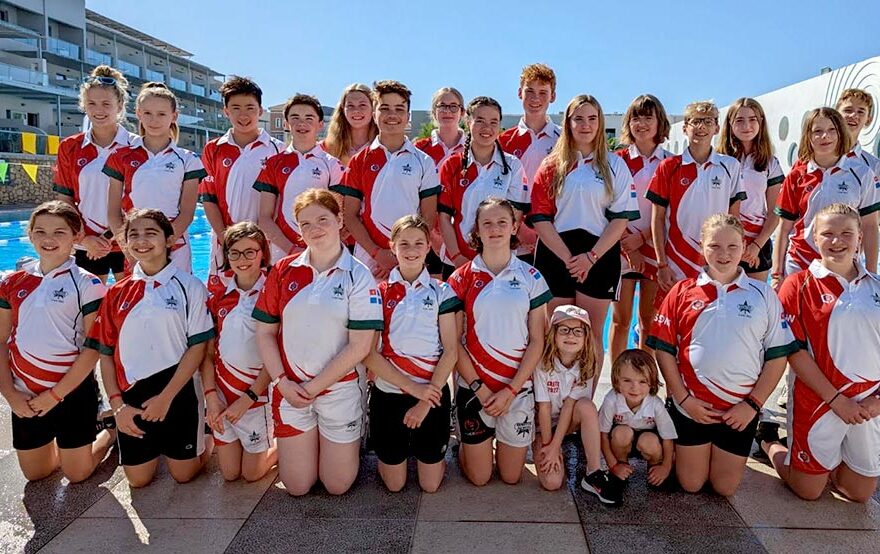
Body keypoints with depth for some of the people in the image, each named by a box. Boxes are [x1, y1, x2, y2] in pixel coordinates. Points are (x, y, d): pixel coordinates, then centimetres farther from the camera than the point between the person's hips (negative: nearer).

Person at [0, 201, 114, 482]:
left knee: (77, 474, 8)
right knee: (35, 474, 16)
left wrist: (55, 395, -14)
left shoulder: (87, 284, -11)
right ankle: (57, 443, 44)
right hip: (25, 395, 4)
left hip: (73, 390, -4)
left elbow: (94, 348, -13)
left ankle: (111, 430, 32)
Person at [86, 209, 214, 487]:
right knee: (138, 479, 12)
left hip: (178, 393, -3)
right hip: (131, 396, 3)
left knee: (183, 474, 7)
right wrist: (117, 404, -4)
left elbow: (197, 346, -9)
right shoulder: (117, 293, 3)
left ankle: (203, 443, 36)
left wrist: (166, 397, -13)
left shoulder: (190, 287, -7)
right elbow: (105, 353, 5)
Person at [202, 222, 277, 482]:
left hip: (259, 389, -3)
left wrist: (248, 398, -13)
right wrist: (211, 396, -6)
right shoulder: (217, 287, -2)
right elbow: (206, 348, 1)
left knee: (252, 473, 8)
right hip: (222, 389, 4)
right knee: (229, 473, 13)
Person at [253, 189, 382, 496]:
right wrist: (282, 382, -8)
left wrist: (314, 387, -13)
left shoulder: (358, 276, -8)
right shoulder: (283, 270, 0)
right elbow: (265, 332, 3)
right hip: (290, 391, 2)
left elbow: (360, 345, -12)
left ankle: (351, 445, 36)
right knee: (296, 487, 11)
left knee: (338, 485, 8)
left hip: (340, 390, -2)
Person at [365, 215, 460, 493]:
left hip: (432, 394, 0)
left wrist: (426, 401, -11)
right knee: (394, 484, 7)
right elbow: (369, 353, -7)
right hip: (388, 392, 0)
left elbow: (450, 350, -5)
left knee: (430, 484, 6)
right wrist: (413, 388, -15)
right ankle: (385, 457, 38)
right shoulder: (379, 292, -1)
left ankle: (435, 456, 36)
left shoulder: (441, 292, -1)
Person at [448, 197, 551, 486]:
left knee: (511, 477, 9)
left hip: (518, 388, 1)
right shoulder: (462, 278, -3)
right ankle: (464, 444, 38)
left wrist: (511, 390, -9)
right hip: (473, 386, -1)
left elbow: (536, 341, -3)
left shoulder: (531, 277, -2)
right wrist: (479, 387, -10)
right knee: (479, 478, 7)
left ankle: (503, 440, 39)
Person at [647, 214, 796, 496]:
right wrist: (683, 398, -7)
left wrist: (753, 403, -7)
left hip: (740, 409, 0)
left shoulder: (763, 294, -2)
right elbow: (664, 348, -1)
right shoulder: (683, 291, -3)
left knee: (725, 487, 10)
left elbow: (778, 355, 0)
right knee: (690, 484, 8)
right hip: (691, 405, 0)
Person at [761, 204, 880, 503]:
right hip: (816, 401, -4)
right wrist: (835, 398, -14)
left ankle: (829, 461, 41)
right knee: (808, 490, 8)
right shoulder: (799, 285, -9)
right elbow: (793, 351, -12)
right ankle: (769, 442, 33)